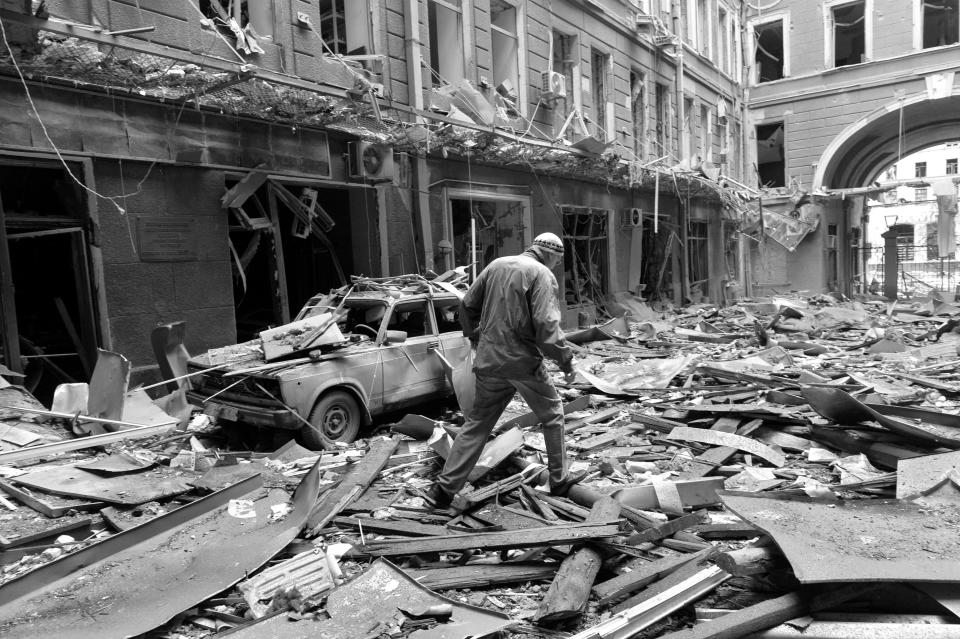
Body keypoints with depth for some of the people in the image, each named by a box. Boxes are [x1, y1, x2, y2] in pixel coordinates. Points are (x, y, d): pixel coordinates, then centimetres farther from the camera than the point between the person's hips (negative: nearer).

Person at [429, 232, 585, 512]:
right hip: (523, 361, -5)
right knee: (552, 414, 16)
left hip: (489, 360, 5)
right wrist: (566, 359, -9)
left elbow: (467, 305, 13)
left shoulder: (496, 265, 10)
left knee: (477, 422, 13)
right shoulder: (542, 274, -8)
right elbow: (546, 325, -18)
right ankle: (559, 479, 26)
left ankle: (445, 486, 11)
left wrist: (474, 337, 26)